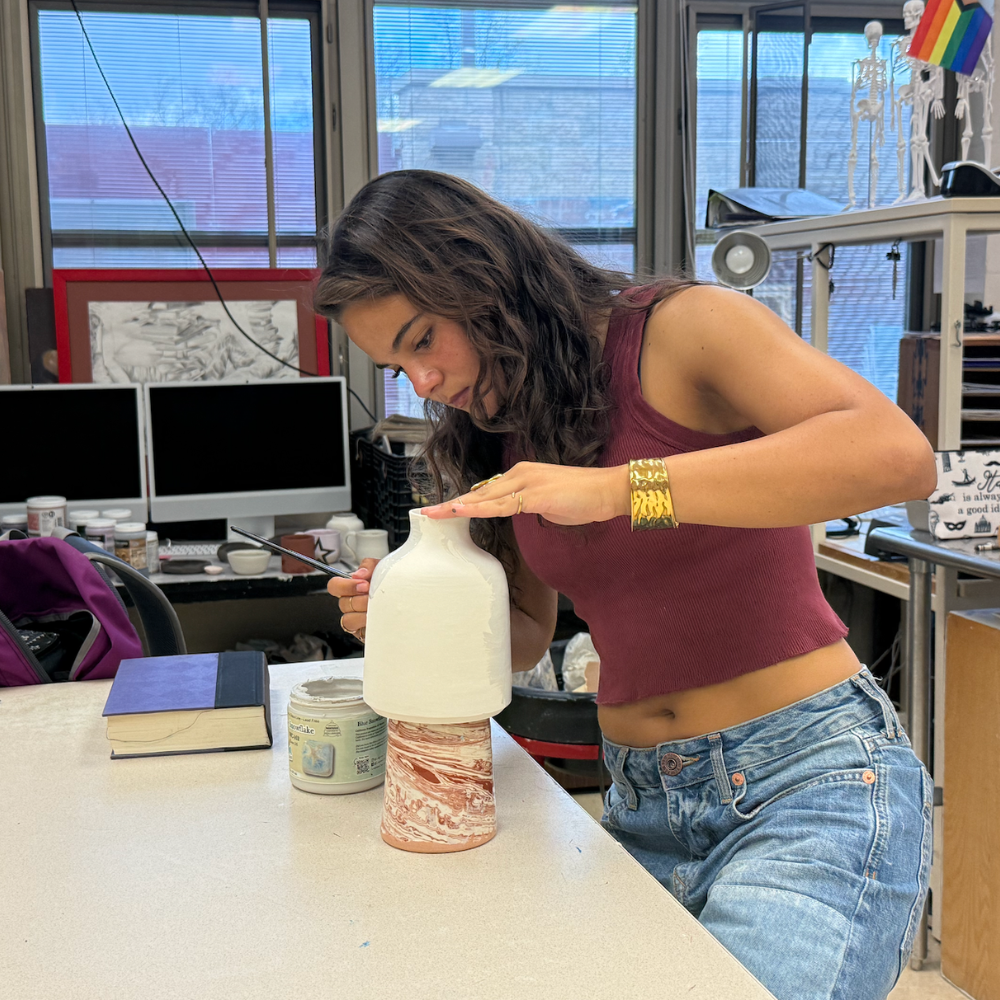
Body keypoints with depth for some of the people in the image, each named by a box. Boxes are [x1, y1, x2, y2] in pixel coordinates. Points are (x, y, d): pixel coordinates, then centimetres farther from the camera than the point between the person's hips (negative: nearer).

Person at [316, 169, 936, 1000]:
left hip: (812, 776, -6)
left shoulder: (684, 330, -9)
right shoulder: (503, 436, 12)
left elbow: (899, 455, -26)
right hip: (643, 804, 6)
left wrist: (617, 488, -29)